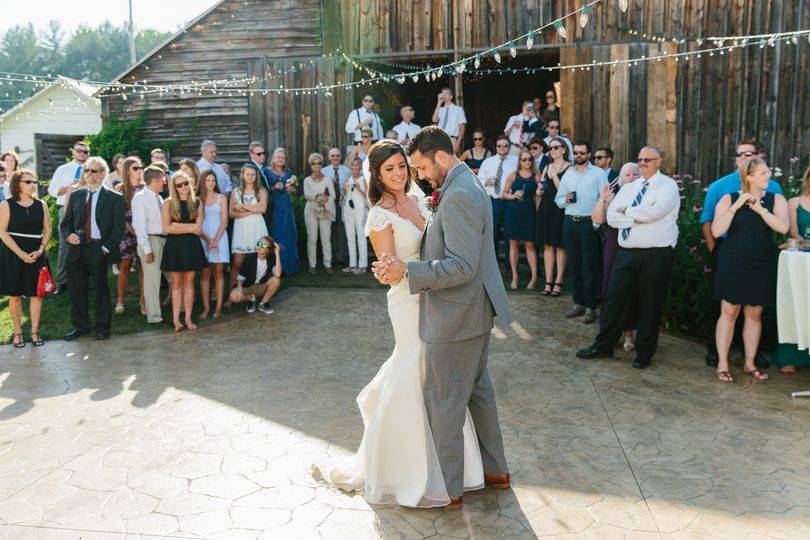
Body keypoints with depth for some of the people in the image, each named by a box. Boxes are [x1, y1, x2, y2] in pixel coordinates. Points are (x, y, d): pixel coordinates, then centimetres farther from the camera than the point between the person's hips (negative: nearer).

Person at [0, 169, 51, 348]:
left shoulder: (41, 205, 6)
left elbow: (47, 230, 6)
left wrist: (40, 250, -9)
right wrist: (21, 253, -15)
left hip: (36, 255, 2)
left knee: (36, 293, 2)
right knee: (15, 294, 3)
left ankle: (35, 331, 11)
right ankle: (17, 332, 13)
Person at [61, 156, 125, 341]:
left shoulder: (114, 198, -1)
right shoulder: (76, 196, 13)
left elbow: (118, 228, -5)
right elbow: (65, 223, 15)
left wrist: (106, 248, -13)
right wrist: (69, 235, -5)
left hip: (99, 251, -4)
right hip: (77, 250, 4)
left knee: (101, 289, 6)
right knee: (76, 289, 8)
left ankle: (103, 327, 19)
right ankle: (80, 326, 23)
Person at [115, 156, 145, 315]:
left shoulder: (145, 188, 7)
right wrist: (130, 228, -12)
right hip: (127, 231, -2)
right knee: (126, 265, 2)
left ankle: (143, 301, 8)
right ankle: (120, 300, 11)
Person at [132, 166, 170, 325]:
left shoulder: (159, 198, 12)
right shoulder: (140, 198, -9)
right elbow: (139, 225, -13)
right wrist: (147, 250, -16)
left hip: (165, 240, 7)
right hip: (151, 240, -7)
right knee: (152, 281, 0)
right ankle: (154, 316, 9)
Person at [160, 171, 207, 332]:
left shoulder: (197, 202, 6)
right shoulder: (169, 203, 1)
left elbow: (198, 226, -2)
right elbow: (166, 228, -8)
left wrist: (178, 225, -11)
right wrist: (190, 228, -9)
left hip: (192, 245, 2)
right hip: (174, 246, -2)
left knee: (189, 283, 5)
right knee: (177, 284, 1)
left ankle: (188, 318, 10)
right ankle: (176, 319, 3)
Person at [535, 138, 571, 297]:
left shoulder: (569, 168, -4)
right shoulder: (547, 167, 16)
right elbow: (540, 190, 20)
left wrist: (554, 175, -14)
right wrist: (539, 191, -1)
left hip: (560, 210, -6)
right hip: (545, 209, 6)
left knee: (560, 246, -2)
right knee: (547, 245, 6)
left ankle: (558, 283, 4)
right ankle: (548, 282, 11)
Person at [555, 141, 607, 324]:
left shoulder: (598, 173, 2)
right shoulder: (568, 174, 16)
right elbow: (558, 199, 18)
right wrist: (566, 199, -4)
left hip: (589, 223, -5)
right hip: (570, 223, 5)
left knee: (590, 267, -4)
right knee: (574, 265, 8)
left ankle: (590, 307, 0)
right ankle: (578, 303, 17)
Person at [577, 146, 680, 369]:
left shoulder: (668, 185, -1)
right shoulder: (628, 188, 15)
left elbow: (654, 211, -19)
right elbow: (611, 217, 3)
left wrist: (627, 211, -5)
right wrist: (637, 218, -11)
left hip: (656, 256, -5)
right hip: (626, 254, 5)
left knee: (650, 305, 5)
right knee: (615, 299, 7)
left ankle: (644, 354, 19)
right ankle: (603, 346, 19)